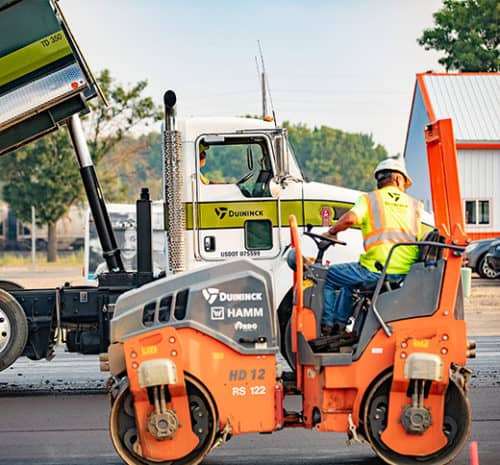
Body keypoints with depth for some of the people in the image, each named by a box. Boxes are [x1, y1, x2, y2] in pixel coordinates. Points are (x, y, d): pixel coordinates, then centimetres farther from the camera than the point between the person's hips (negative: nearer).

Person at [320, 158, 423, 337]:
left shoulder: (369, 199, 3)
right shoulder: (415, 205, 14)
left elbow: (350, 218, -15)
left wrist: (331, 232, 2)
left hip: (376, 270, -6)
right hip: (406, 273, 6)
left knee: (327, 276, 14)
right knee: (349, 278, 34)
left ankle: (327, 326, 10)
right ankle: (340, 324, 36)